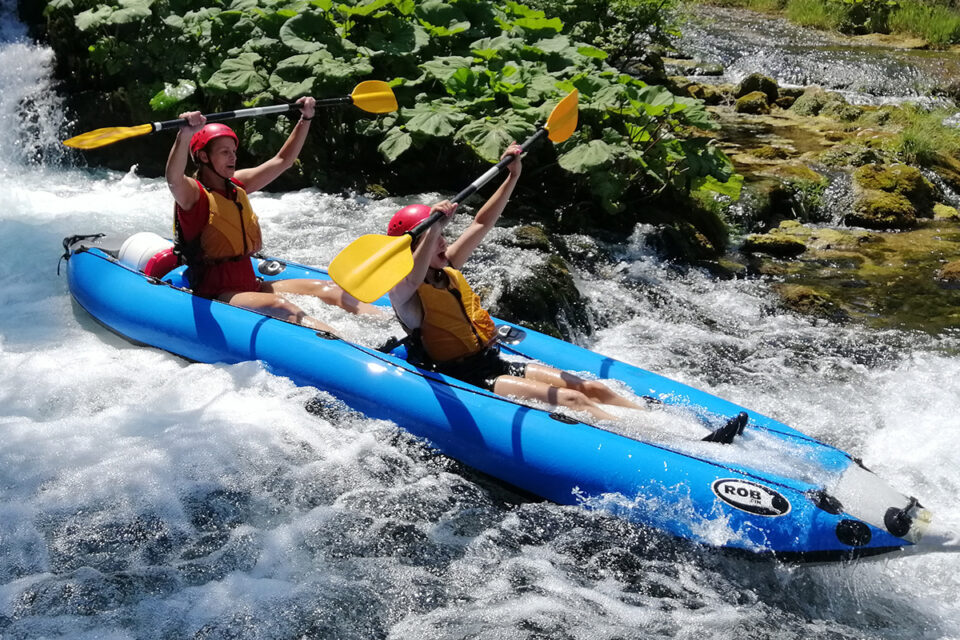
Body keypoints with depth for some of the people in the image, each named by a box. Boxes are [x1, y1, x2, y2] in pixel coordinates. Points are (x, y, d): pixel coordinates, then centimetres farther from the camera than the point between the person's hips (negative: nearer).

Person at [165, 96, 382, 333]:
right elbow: (173, 178, -34)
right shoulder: (193, 194, -9)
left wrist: (305, 119, 16)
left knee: (329, 291, -8)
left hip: (249, 285, 8)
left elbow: (282, 161, 21)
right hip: (213, 294, -8)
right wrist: (184, 136, -52)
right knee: (280, 307, -34)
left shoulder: (237, 186, 13)